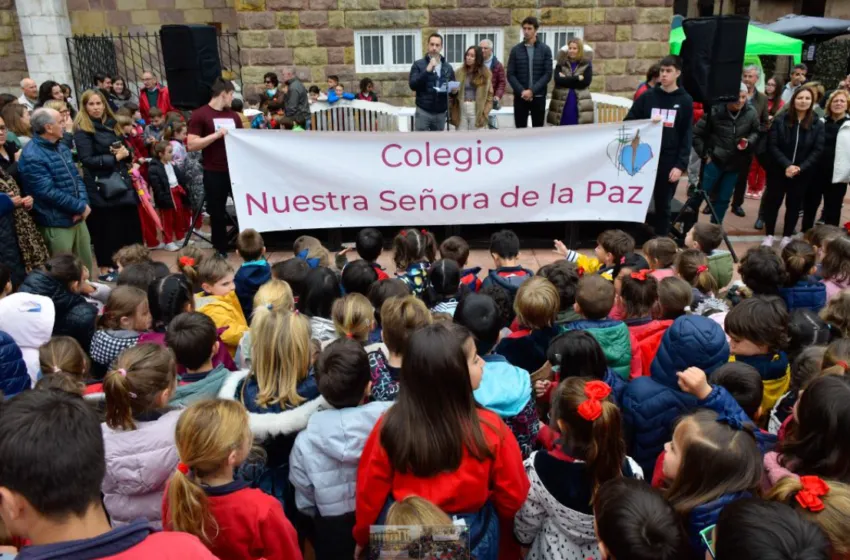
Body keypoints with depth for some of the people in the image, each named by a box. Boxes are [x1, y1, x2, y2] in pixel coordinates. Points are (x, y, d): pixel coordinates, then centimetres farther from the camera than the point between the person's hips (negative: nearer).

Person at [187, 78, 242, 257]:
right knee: (217, 213, 7)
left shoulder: (234, 116, 11)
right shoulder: (200, 115, -6)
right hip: (214, 173, -5)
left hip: (235, 170, 5)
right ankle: (221, 250, 20)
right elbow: (191, 145, -12)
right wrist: (217, 135, -18)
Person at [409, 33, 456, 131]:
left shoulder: (448, 67, 12)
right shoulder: (418, 64, 1)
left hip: (441, 112, 4)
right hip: (423, 111, -3)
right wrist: (427, 70, -19)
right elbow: (413, 85, -11)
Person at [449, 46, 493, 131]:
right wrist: (453, 91, -12)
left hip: (477, 111, -2)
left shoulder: (486, 73, 3)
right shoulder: (459, 72, 8)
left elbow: (489, 94, 2)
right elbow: (453, 92, 11)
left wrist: (485, 112, -7)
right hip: (461, 110, 2)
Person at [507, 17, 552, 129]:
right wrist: (521, 91, -14)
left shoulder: (545, 49, 3)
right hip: (520, 97, 0)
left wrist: (532, 90, -15)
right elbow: (510, 74, 0)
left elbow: (548, 74, -4)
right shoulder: (516, 50, 5)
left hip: (538, 96, 0)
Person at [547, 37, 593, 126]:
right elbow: (558, 80, -9)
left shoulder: (587, 64, 7)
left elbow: (585, 82, -7)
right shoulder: (561, 64, 9)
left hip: (580, 105, -1)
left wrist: (566, 79, -7)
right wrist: (578, 78, -10)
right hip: (562, 104, 1)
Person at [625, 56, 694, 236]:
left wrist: (681, 165, -8)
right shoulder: (647, 97, 6)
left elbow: (687, 137, 0)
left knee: (663, 205, 6)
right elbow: (628, 123, 8)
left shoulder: (685, 101, 3)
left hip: (669, 162, -1)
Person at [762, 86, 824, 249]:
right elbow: (772, 146, -8)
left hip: (803, 173, 1)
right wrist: (786, 165, -19)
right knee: (773, 201, 3)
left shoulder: (818, 125, -1)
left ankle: (787, 237, 20)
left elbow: (818, 150, -3)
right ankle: (769, 235, 16)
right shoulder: (780, 121, -4)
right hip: (780, 170, -1)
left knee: (794, 204, 9)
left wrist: (800, 168, -16)